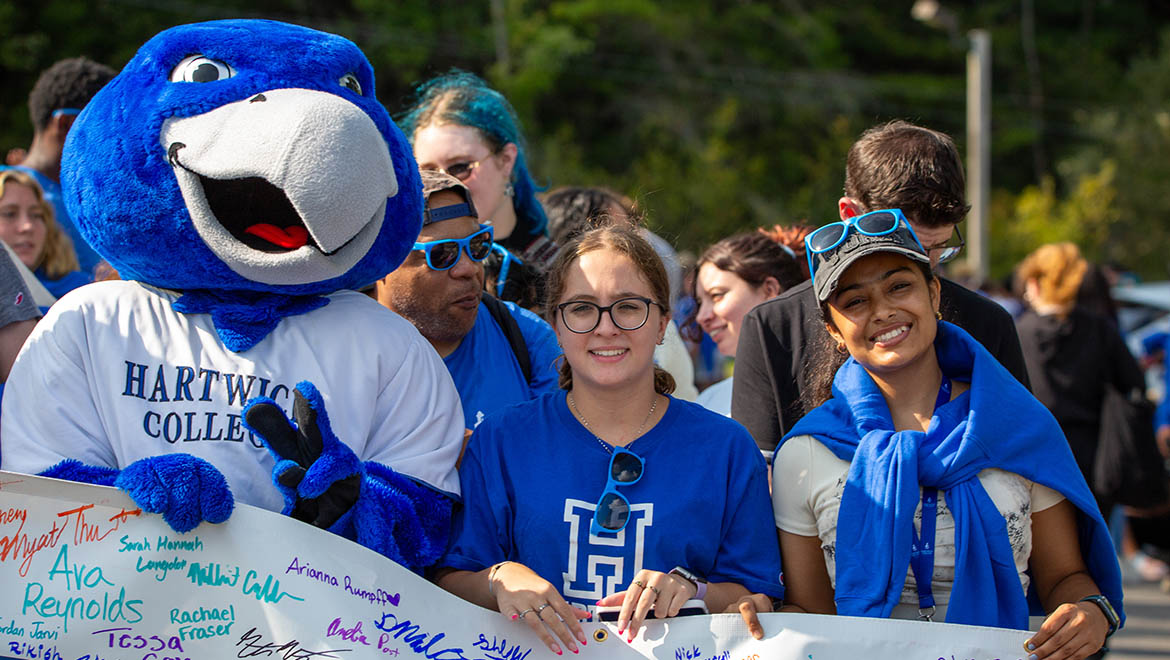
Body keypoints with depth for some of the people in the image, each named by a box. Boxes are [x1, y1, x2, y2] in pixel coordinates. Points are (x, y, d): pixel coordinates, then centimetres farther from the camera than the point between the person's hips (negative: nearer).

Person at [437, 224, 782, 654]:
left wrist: (691, 590, -12)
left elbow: (761, 598, 7)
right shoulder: (500, 442, 6)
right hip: (542, 652, 1)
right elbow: (449, 582, 3)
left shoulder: (726, 449, 6)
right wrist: (499, 580, -17)